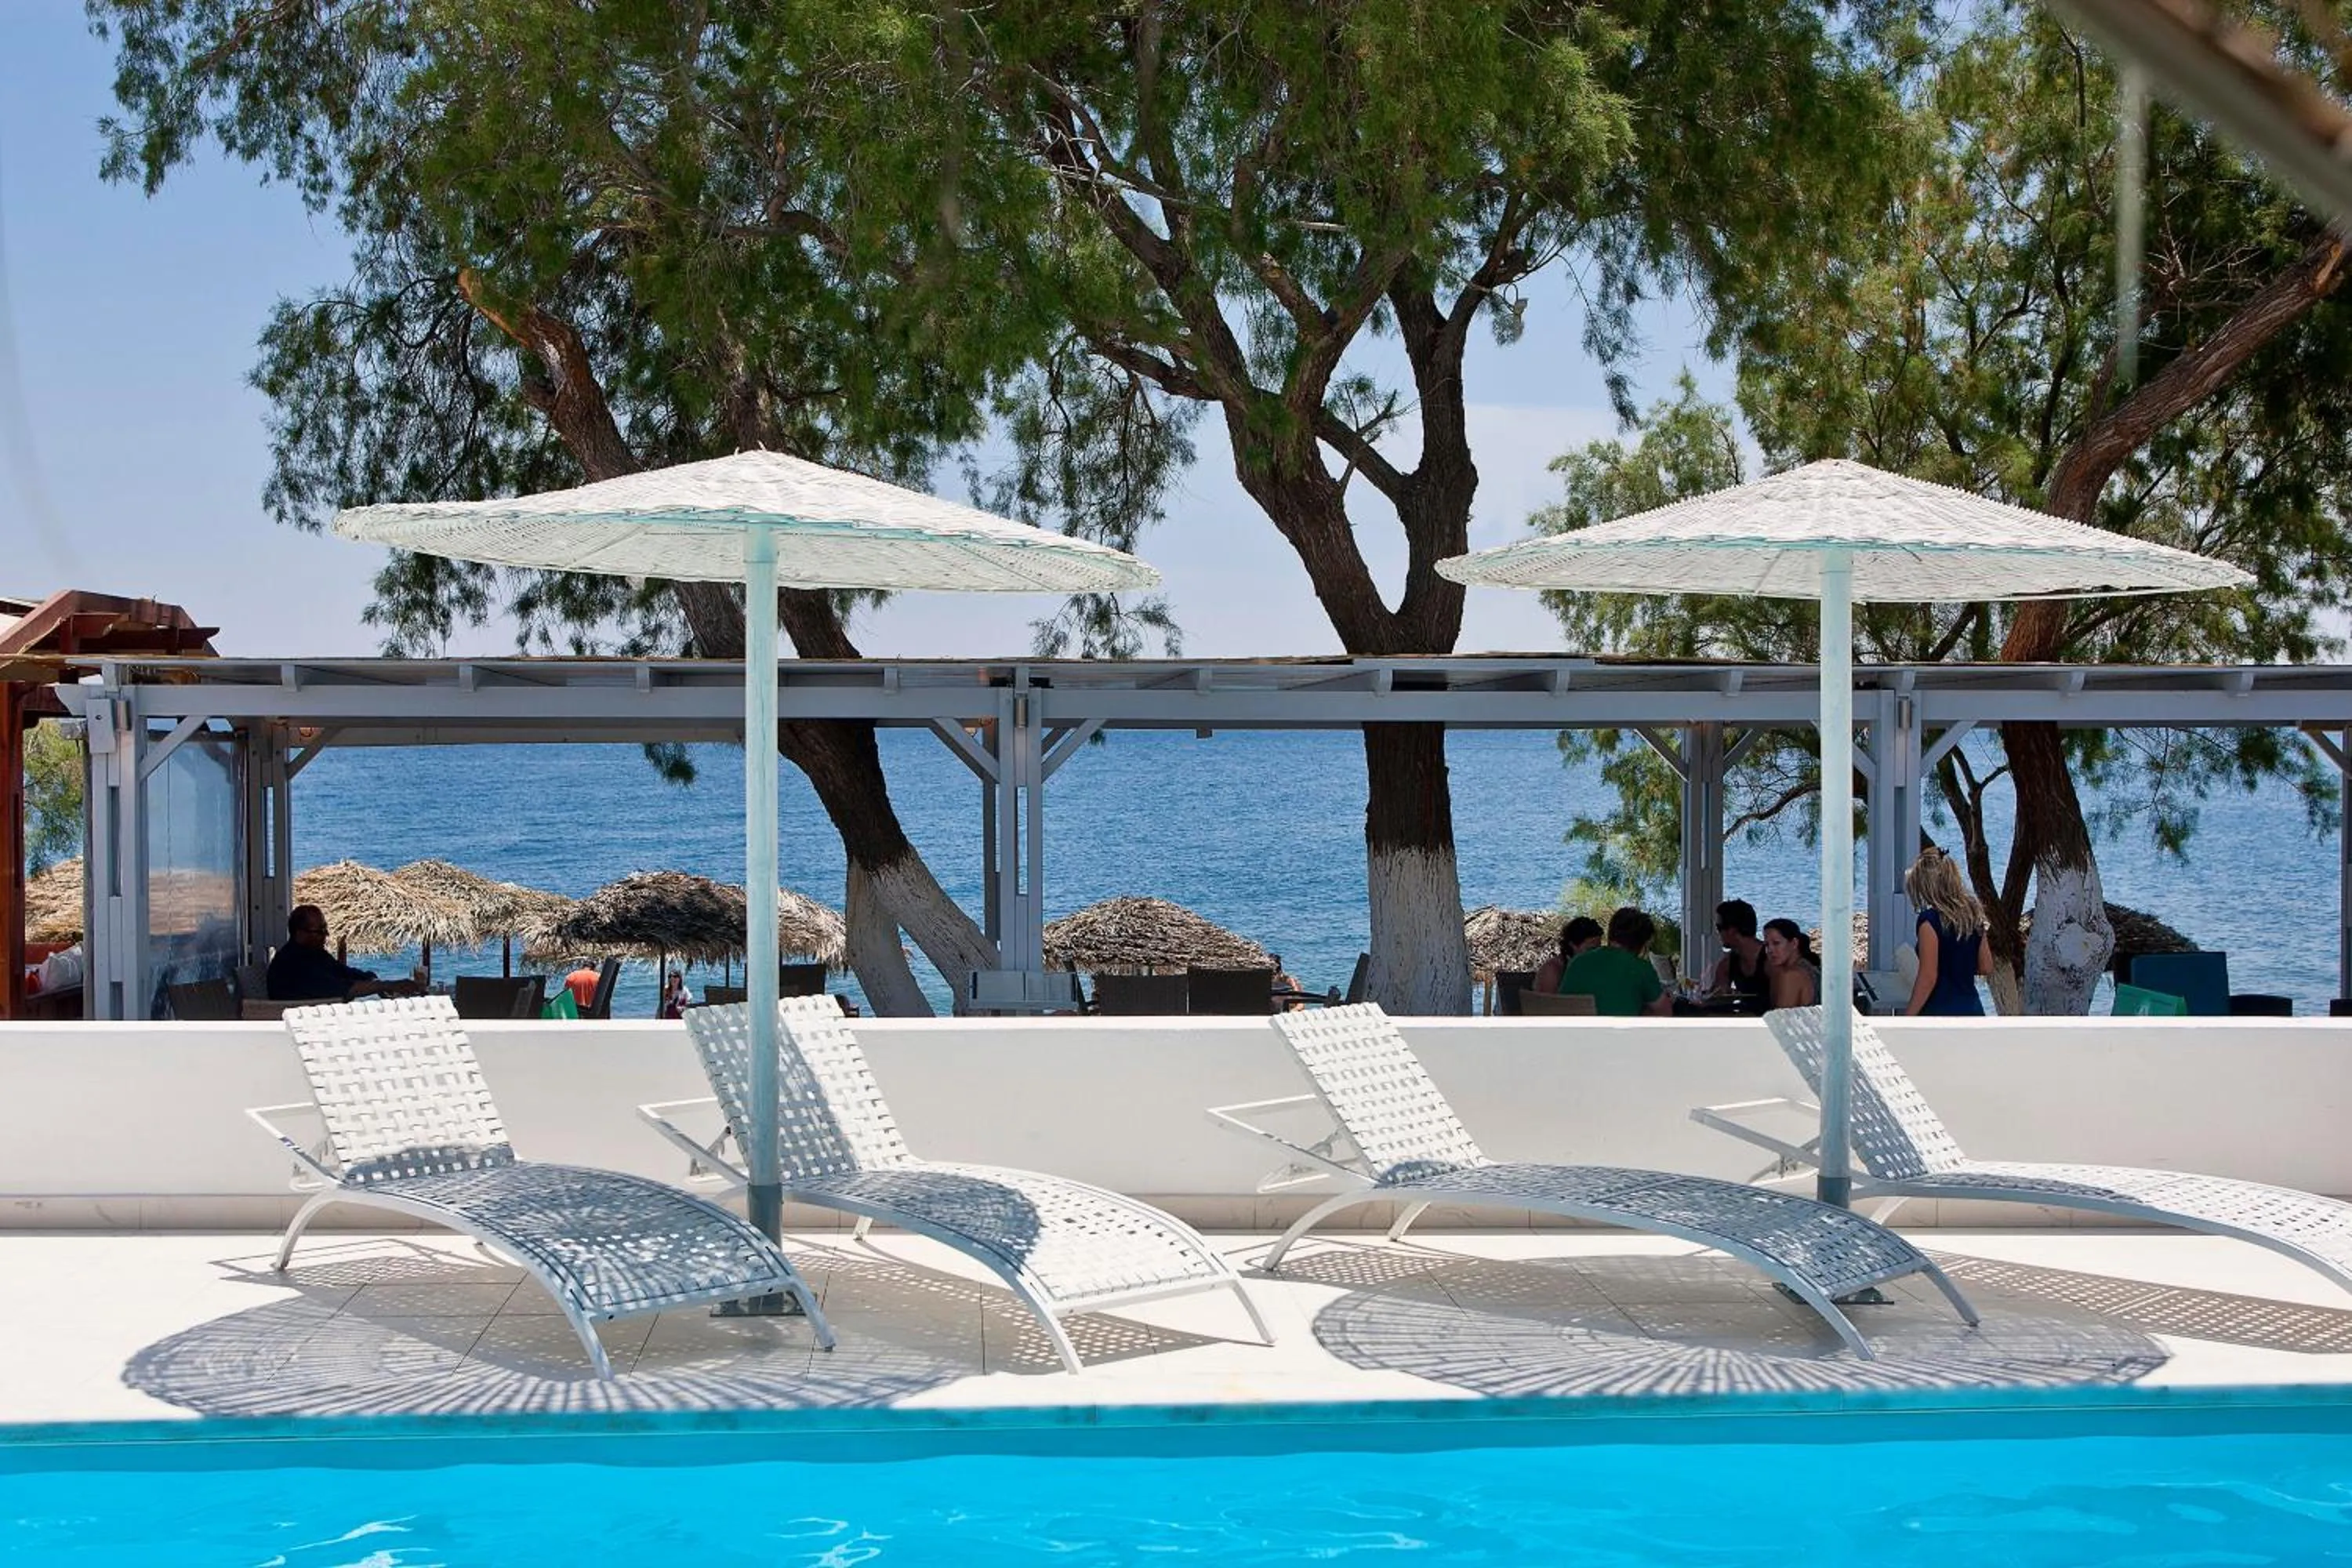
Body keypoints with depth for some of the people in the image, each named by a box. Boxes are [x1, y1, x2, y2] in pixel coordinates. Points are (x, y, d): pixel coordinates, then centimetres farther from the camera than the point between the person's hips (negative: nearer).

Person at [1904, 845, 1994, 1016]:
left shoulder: (1930, 920, -15)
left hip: (1941, 1017, -7)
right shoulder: (1973, 915, 7)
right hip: (1973, 1013, 7)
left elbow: (1928, 978, -16)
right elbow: (1986, 967, 13)